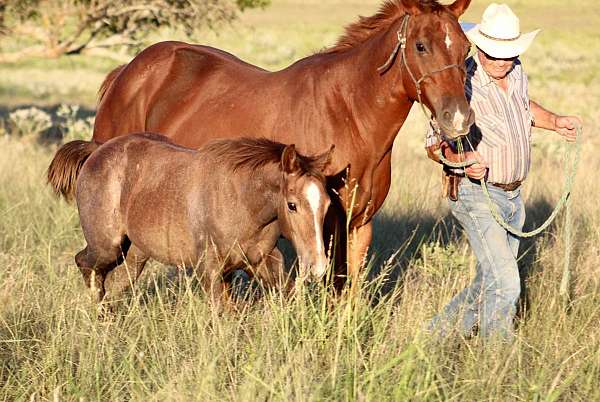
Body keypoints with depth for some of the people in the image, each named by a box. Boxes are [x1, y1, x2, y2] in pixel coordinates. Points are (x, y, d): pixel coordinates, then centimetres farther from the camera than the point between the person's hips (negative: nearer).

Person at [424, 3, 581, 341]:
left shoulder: (517, 74, 3)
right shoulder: (464, 85, -20)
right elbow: (435, 143, -16)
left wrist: (554, 122, 10)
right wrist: (461, 158, -36)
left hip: (513, 196, 8)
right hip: (476, 195, -8)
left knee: (490, 284, 16)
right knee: (505, 285, -17)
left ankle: (441, 333, 33)